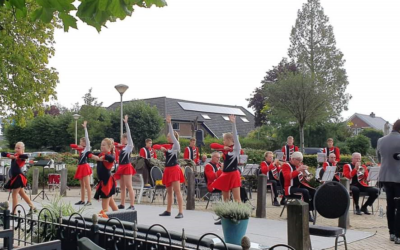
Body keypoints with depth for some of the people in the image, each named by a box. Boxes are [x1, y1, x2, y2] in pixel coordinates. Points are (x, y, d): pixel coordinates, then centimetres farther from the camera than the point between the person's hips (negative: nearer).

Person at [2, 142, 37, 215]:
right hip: (15, 177, 8)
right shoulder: (14, 155, 9)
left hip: (18, 177, -8)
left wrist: (16, 157, -24)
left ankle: (14, 212, 6)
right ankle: (33, 208, 22)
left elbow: (26, 156, -36)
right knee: (22, 194, 15)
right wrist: (9, 155, -14)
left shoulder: (21, 157, -11)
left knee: (14, 194, -2)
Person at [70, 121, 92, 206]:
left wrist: (85, 128, -11)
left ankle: (89, 201, -9)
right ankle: (82, 200, 17)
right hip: (81, 167, 8)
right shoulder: (81, 149, 16)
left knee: (87, 185, -9)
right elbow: (71, 146, 18)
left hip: (85, 167, -8)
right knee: (82, 185, 11)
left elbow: (87, 137, -9)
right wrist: (78, 146, 2)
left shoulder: (87, 148, -3)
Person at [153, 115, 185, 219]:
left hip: (174, 169, -8)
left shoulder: (176, 145, -6)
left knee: (177, 191, -10)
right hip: (168, 169, 8)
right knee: (169, 191, 14)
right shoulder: (167, 146, 12)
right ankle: (168, 211, 23)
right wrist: (160, 148, -8)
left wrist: (169, 123, -24)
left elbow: (172, 134, -18)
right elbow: (155, 146, 13)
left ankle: (181, 212, -10)